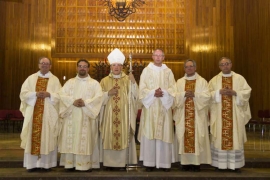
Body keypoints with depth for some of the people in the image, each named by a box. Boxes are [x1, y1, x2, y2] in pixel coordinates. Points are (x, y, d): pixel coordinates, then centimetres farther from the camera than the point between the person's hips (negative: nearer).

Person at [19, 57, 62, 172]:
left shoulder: (55, 80, 7)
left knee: (48, 138, -1)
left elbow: (60, 96, 0)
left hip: (49, 114, -1)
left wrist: (49, 94, -16)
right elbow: (23, 93, 3)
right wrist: (35, 94, -13)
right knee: (33, 137, 0)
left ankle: (46, 163, 6)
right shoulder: (31, 78, 11)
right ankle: (32, 163, 7)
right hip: (33, 113, 1)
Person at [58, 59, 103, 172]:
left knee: (87, 140, -3)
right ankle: (70, 163, 7)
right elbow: (62, 94, 1)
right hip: (71, 116, 2)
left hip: (87, 117, -2)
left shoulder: (94, 83, 8)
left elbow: (99, 97, -7)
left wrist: (85, 103, -19)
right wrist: (73, 101, -16)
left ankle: (87, 164, 2)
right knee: (70, 139, 0)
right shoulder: (70, 82, 14)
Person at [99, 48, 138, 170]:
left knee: (123, 137, 0)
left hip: (123, 115, 0)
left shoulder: (128, 79, 5)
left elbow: (134, 95, -5)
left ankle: (122, 162, 8)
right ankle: (109, 162, 11)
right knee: (109, 137, 1)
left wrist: (133, 82, -17)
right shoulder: (104, 80, 8)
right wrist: (108, 93, -12)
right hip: (109, 115, 1)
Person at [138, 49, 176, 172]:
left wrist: (163, 93, -16)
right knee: (149, 134, -3)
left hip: (164, 107, 1)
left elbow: (173, 89, 2)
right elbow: (142, 89, -1)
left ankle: (164, 162, 8)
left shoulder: (168, 71, 10)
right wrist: (153, 93, -17)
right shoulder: (146, 70, 6)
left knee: (164, 134, 1)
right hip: (150, 107, -1)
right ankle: (149, 162, 3)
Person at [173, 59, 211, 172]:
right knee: (184, 137, 0)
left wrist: (195, 94, -17)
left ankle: (196, 162, 2)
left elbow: (207, 96, -5)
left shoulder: (202, 81, 6)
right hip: (183, 115, 2)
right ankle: (185, 162, 6)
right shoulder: (179, 82, 13)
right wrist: (184, 94, -15)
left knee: (197, 137, -4)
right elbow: (175, 96, 1)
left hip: (197, 115, -2)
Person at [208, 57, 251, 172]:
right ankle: (220, 163, 8)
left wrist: (235, 93, -14)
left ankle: (236, 164, 10)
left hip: (235, 114, 0)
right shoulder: (214, 80, 8)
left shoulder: (239, 78, 7)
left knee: (236, 137, 1)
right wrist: (219, 92, -14)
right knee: (219, 137, 0)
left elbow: (247, 92, 1)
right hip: (219, 115, 0)